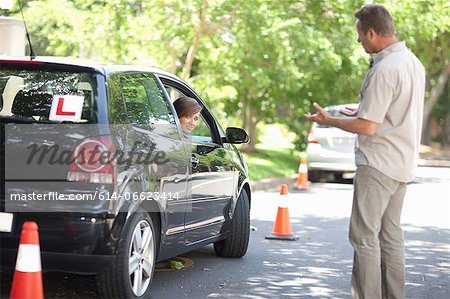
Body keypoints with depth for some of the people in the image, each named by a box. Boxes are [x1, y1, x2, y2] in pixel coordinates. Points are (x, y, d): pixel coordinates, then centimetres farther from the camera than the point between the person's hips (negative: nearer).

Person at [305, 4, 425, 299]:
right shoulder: (413, 62, 10)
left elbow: (368, 127, -20)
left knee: (364, 236, -4)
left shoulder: (384, 69, -20)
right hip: (403, 163, 10)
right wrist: (365, 111, 22)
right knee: (391, 233, 15)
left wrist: (329, 120, -8)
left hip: (378, 164, -10)